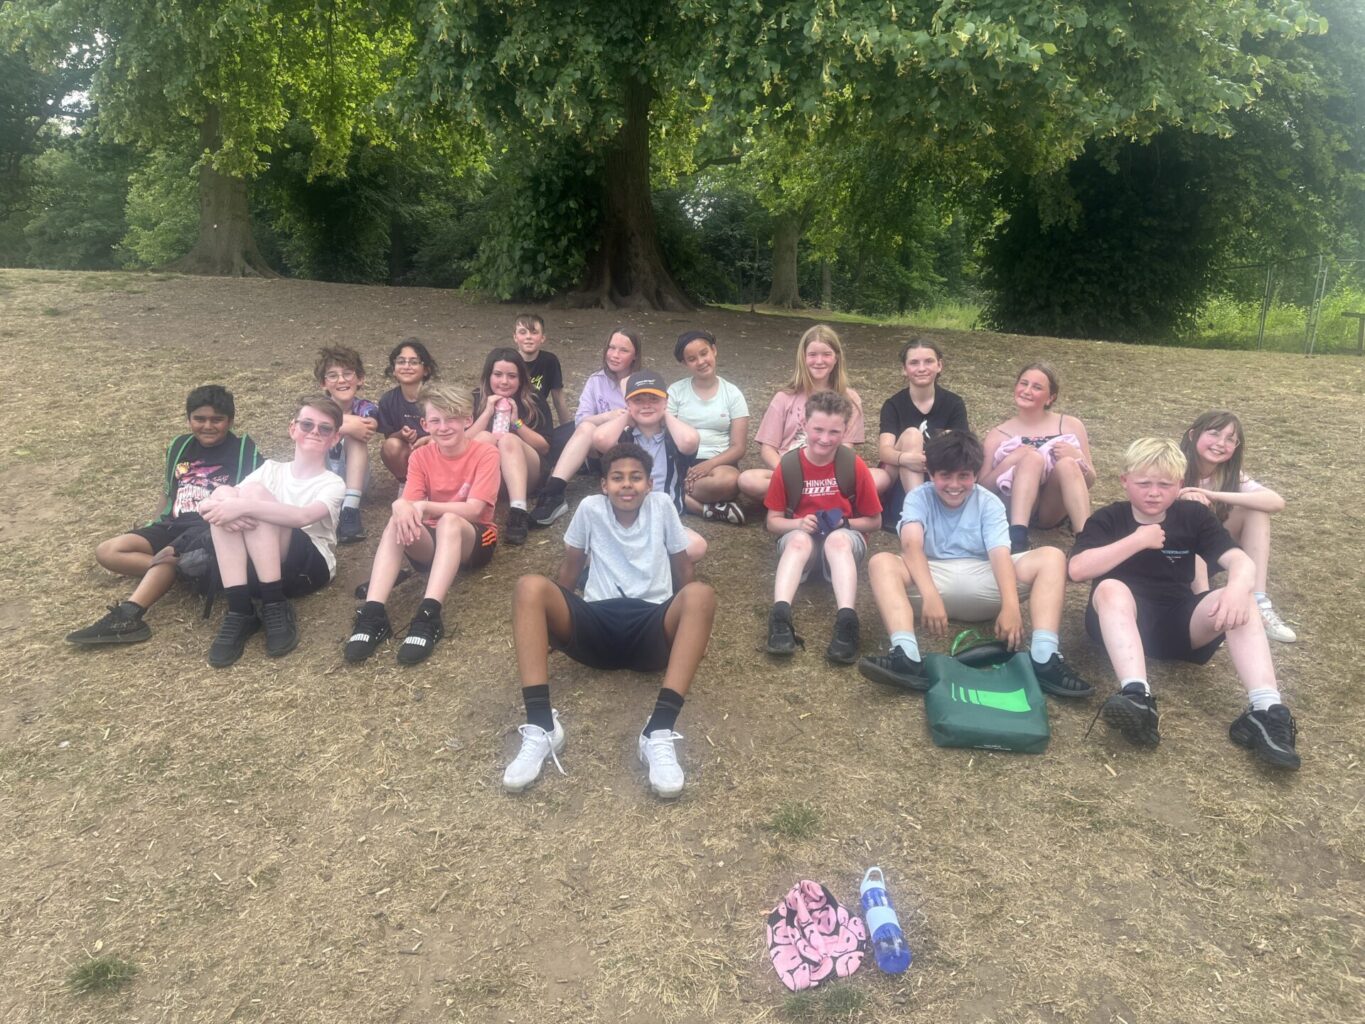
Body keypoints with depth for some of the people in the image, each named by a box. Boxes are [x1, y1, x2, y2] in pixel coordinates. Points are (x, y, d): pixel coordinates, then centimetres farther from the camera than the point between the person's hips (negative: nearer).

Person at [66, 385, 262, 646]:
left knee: (168, 556, -36)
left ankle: (126, 617, -45)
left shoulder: (244, 450, 1)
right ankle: (182, 572, -26)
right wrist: (157, 524, 13)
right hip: (174, 525, 7)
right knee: (107, 551, -11)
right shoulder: (179, 446, 18)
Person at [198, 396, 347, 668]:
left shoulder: (333, 484, 4)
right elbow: (212, 502, 2)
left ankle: (276, 608, -25)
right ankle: (239, 614, -27)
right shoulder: (272, 469, 16)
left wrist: (244, 506, -31)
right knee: (223, 493, -19)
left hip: (308, 567, -4)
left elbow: (303, 516, -20)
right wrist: (217, 506, -23)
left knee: (253, 491, -21)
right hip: (256, 570, 4)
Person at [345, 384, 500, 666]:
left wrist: (424, 506, -33)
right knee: (398, 521, -28)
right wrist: (403, 507, -38)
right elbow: (408, 502, -12)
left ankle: (429, 615, -48)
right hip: (431, 542, 3)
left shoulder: (485, 454, -11)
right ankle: (373, 613, -39)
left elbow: (475, 509, -21)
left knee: (449, 522, -37)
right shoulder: (421, 457, 1)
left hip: (474, 540, -3)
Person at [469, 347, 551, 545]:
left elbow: (545, 448, -1)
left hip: (525, 475, 0)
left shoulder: (534, 403, 7)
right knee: (485, 437, -26)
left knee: (508, 439, -30)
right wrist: (488, 413, -10)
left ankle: (518, 511, -50)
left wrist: (517, 422, -11)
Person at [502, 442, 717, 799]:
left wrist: (690, 626, 17)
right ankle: (541, 727, -34)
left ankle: (659, 733, -40)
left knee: (700, 595, -32)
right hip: (597, 625, 1)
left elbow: (683, 565, 17)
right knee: (530, 587, -25)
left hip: (651, 630, -1)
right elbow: (571, 566, 19)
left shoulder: (662, 506, 8)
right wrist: (553, 623, 20)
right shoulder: (590, 508, 8)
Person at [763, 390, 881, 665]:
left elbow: (874, 521, 2)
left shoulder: (855, 466, -7)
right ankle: (780, 616, -52)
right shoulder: (787, 465, -6)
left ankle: (846, 620, -52)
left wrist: (844, 522, -17)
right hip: (801, 536, 1)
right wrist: (799, 523, -19)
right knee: (799, 538, -35)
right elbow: (773, 521, 1)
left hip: (844, 537, 0)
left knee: (838, 539, -36)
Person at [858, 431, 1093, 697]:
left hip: (982, 582, 2)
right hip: (935, 579, -1)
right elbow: (911, 545, -20)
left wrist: (1010, 605, -34)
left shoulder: (989, 503, 3)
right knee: (881, 562, -28)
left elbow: (1001, 554, -14)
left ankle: (1044, 658, -34)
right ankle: (906, 656, -48)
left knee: (1052, 558, -18)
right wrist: (929, 595, -40)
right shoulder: (918, 498, -1)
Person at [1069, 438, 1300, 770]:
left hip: (1178, 623, 2)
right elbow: (1077, 569, -16)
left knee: (1240, 601, -24)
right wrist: (1138, 540, -17)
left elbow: (1241, 561, -7)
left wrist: (1238, 587, -32)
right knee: (1110, 588, -35)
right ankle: (1137, 696, -53)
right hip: (1123, 621, -2)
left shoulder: (1194, 516, 6)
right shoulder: (1107, 519, 0)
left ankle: (1266, 710, -39)